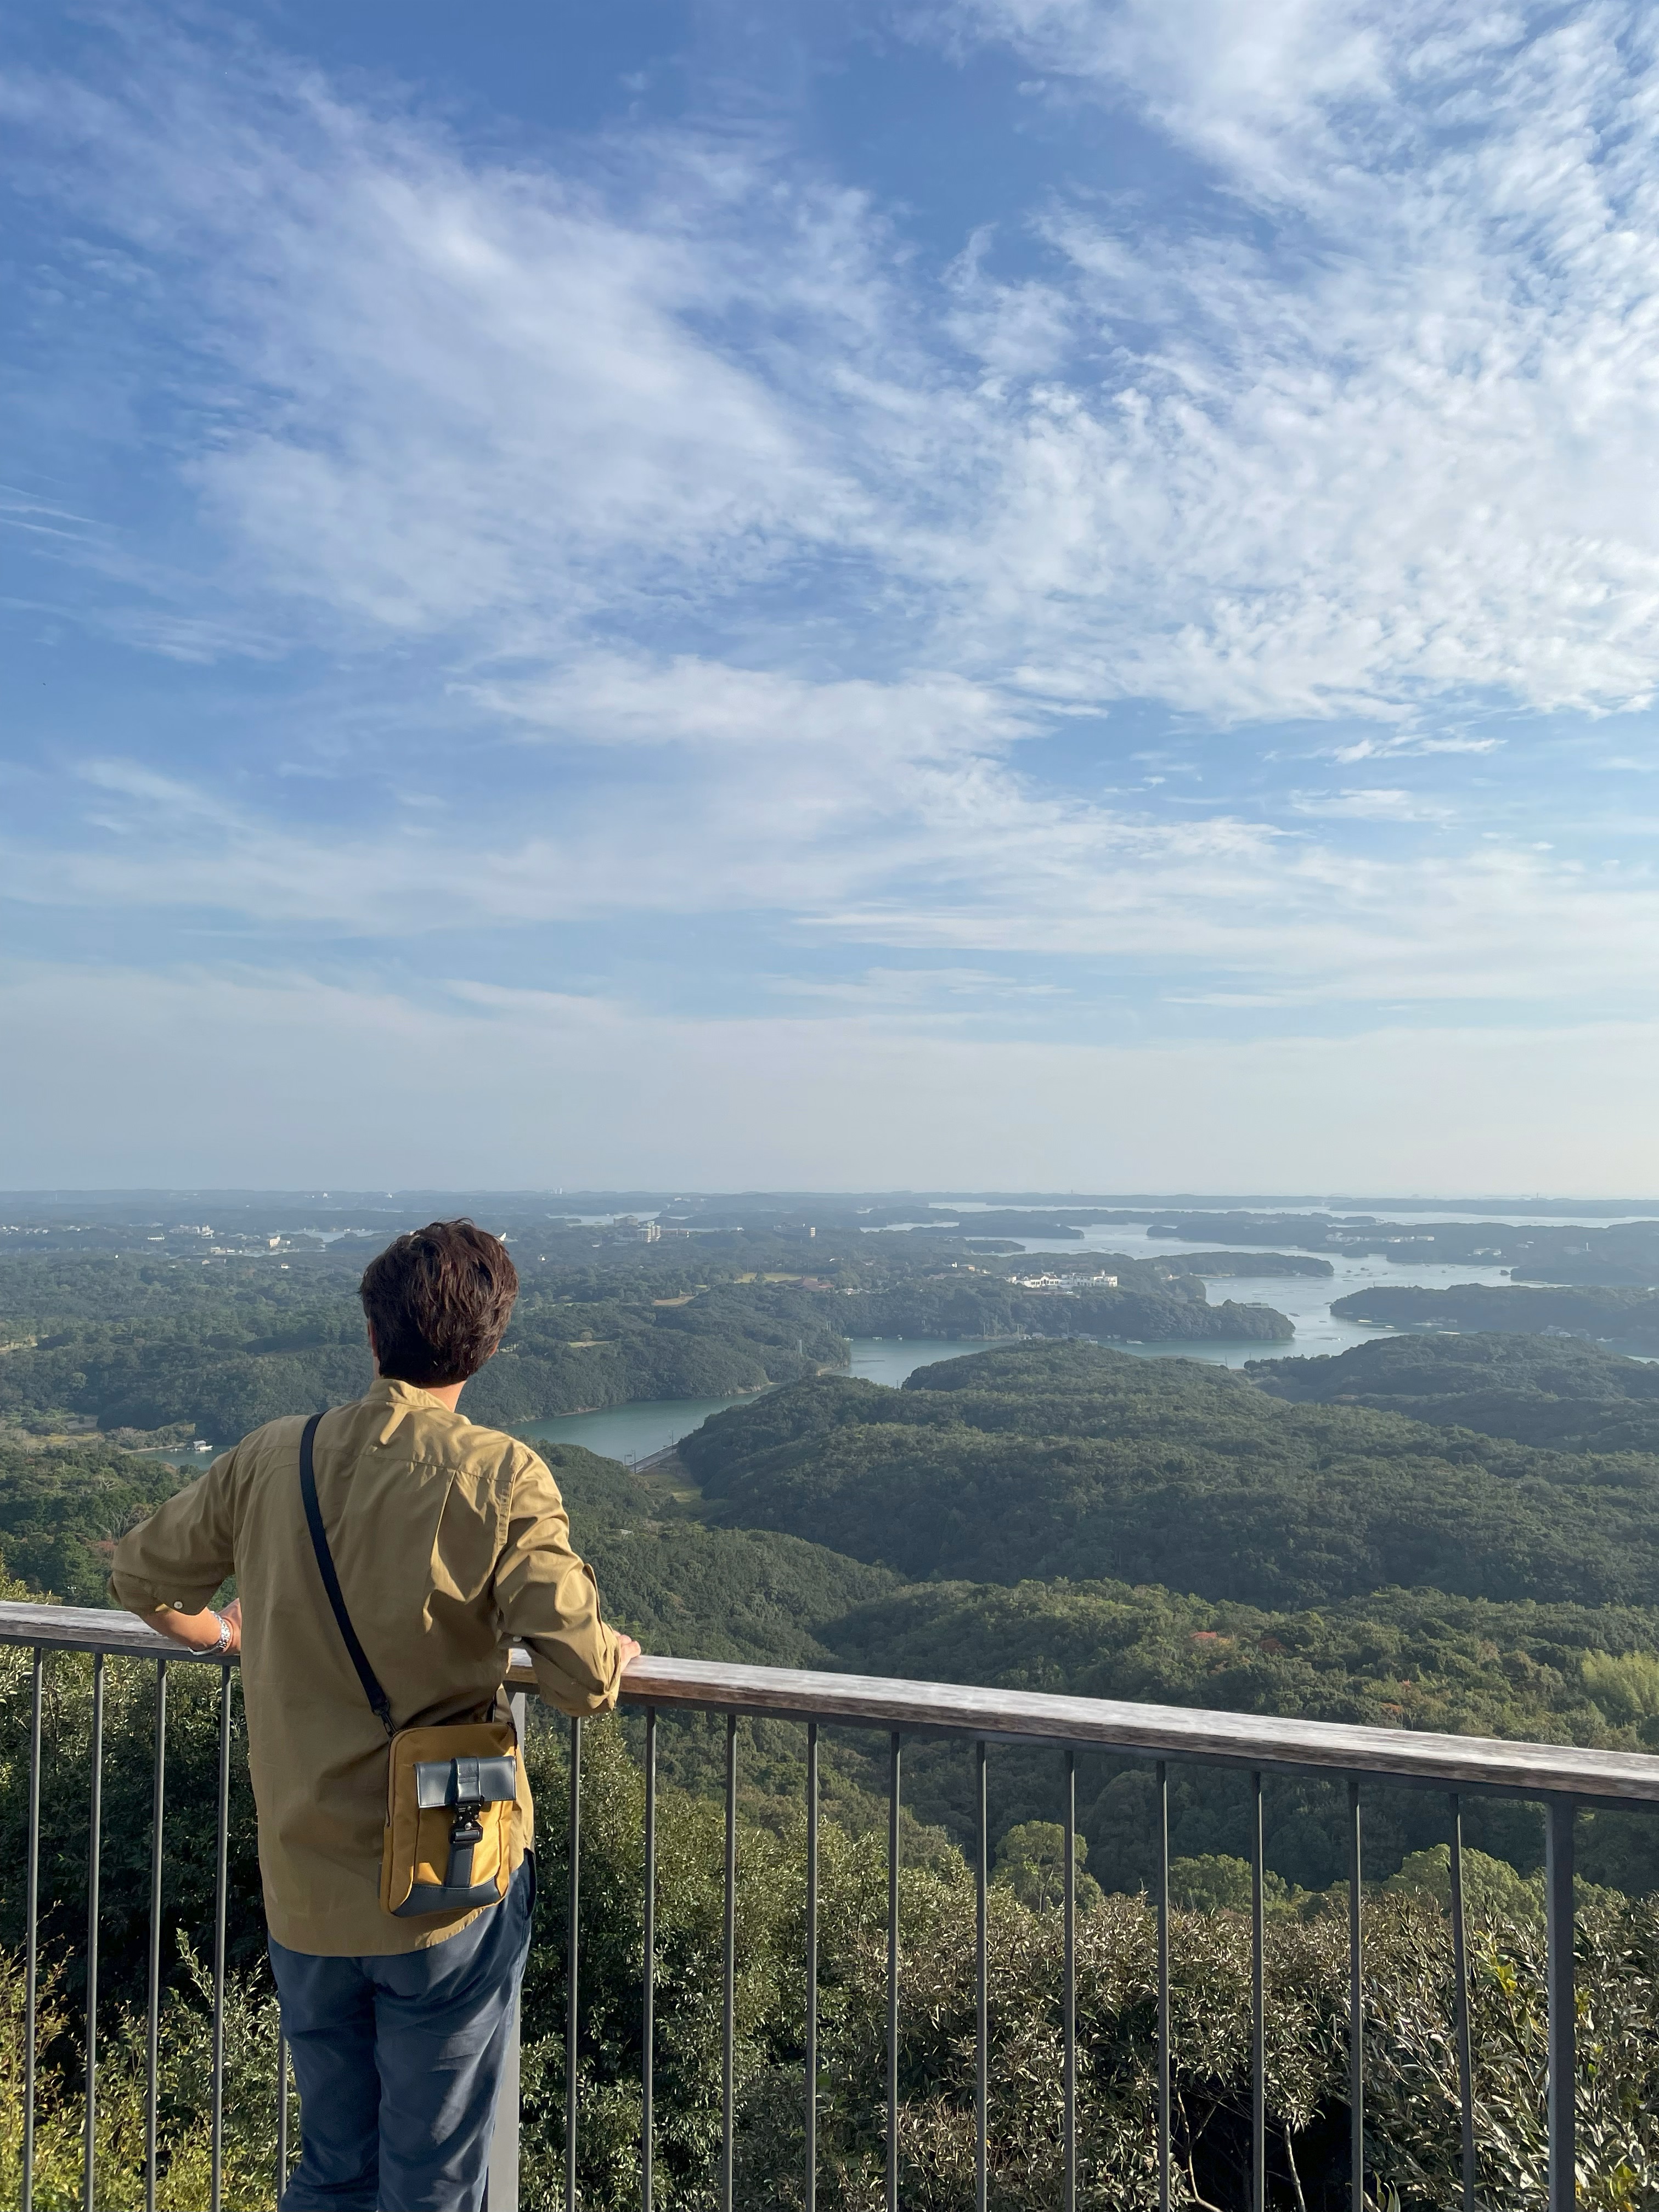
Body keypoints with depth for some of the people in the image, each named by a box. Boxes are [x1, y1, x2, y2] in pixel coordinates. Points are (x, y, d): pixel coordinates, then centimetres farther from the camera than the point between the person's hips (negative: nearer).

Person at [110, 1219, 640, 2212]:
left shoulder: (271, 1458, -4)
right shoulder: (501, 1478, -17)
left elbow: (142, 1578, 11)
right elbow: (583, 1681, -20)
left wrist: (222, 1630, 29)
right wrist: (615, 1652, 2)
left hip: (303, 1890, 4)